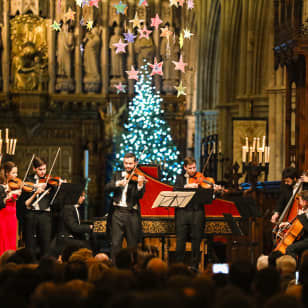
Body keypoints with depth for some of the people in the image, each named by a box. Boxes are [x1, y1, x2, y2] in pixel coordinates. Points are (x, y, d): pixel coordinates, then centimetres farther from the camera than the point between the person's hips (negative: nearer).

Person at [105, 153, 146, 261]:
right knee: (115, 244, -5)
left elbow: (139, 196, -10)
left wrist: (140, 184, -29)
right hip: (118, 212, 1)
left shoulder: (139, 177, 4)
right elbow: (107, 189, 1)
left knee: (133, 245, 4)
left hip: (132, 214, -1)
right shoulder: (117, 175, 14)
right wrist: (118, 183, -17)